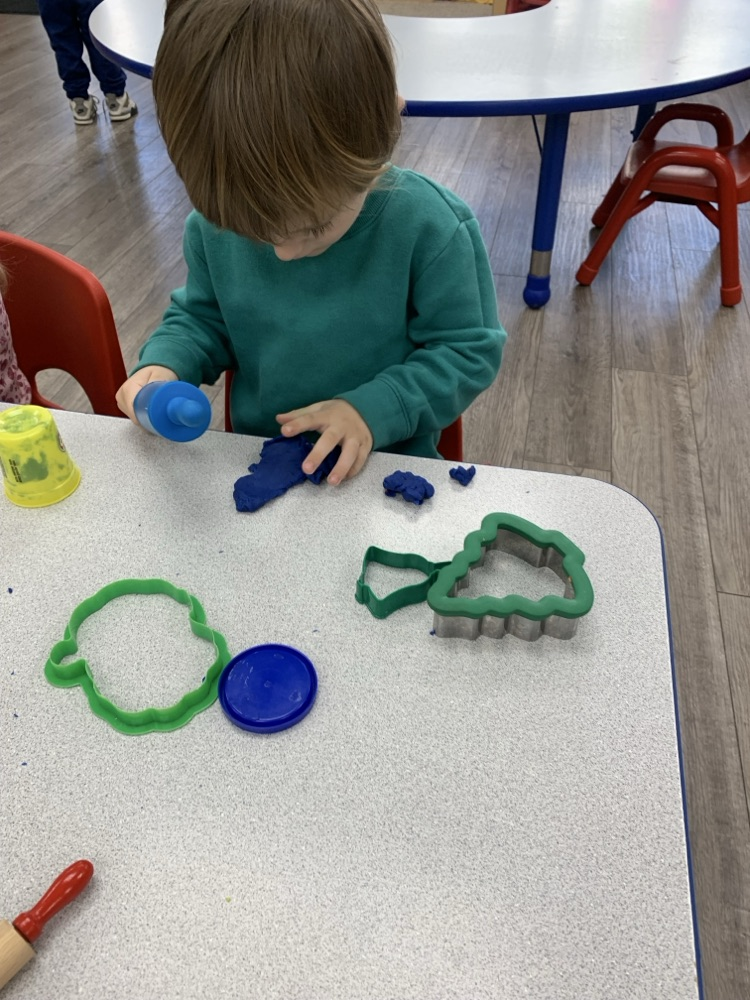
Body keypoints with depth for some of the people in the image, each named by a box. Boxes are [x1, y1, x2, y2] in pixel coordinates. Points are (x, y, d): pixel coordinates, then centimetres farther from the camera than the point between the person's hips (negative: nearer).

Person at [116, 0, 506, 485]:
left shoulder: (430, 227, -17)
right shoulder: (216, 222, -6)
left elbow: (469, 349, -9)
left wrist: (376, 408, -21)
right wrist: (165, 363, -9)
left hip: (384, 465, -1)